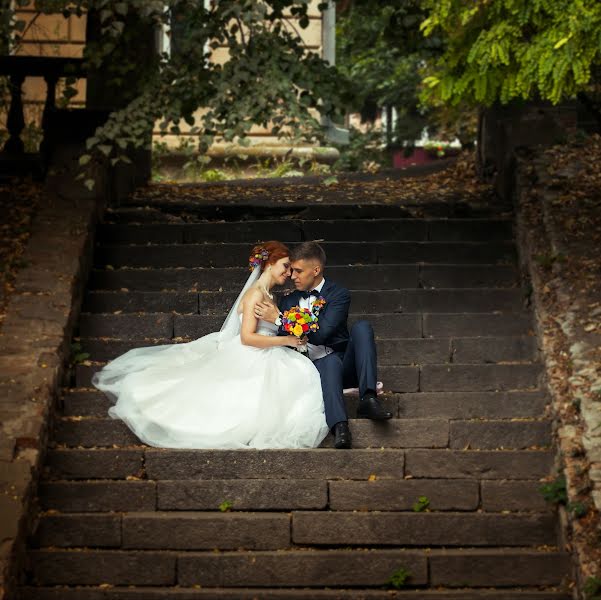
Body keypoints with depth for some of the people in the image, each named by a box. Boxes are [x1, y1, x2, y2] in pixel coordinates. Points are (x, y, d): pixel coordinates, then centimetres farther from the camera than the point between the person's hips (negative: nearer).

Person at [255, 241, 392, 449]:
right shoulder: (288, 301, 17)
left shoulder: (338, 294, 1)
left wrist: (279, 320, -12)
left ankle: (368, 399, -40)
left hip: (346, 366, 0)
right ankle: (340, 427, -60)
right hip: (315, 368, 0)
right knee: (331, 360, -37)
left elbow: (321, 334, -13)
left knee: (361, 328, -28)